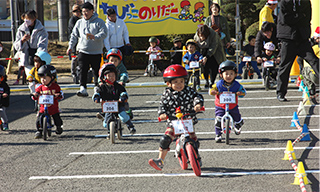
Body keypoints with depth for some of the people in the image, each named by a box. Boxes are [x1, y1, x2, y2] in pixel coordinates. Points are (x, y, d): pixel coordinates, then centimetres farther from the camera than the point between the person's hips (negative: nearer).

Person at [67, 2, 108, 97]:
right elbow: (74, 36, 15)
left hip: (96, 52, -2)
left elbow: (104, 33, -12)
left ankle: (97, 88, 22)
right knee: (83, 70, -7)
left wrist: (95, 37, -30)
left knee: (97, 71, 7)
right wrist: (70, 46, 3)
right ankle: (83, 89, -9)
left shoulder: (99, 22, -1)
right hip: (83, 51, 2)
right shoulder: (79, 22, 12)